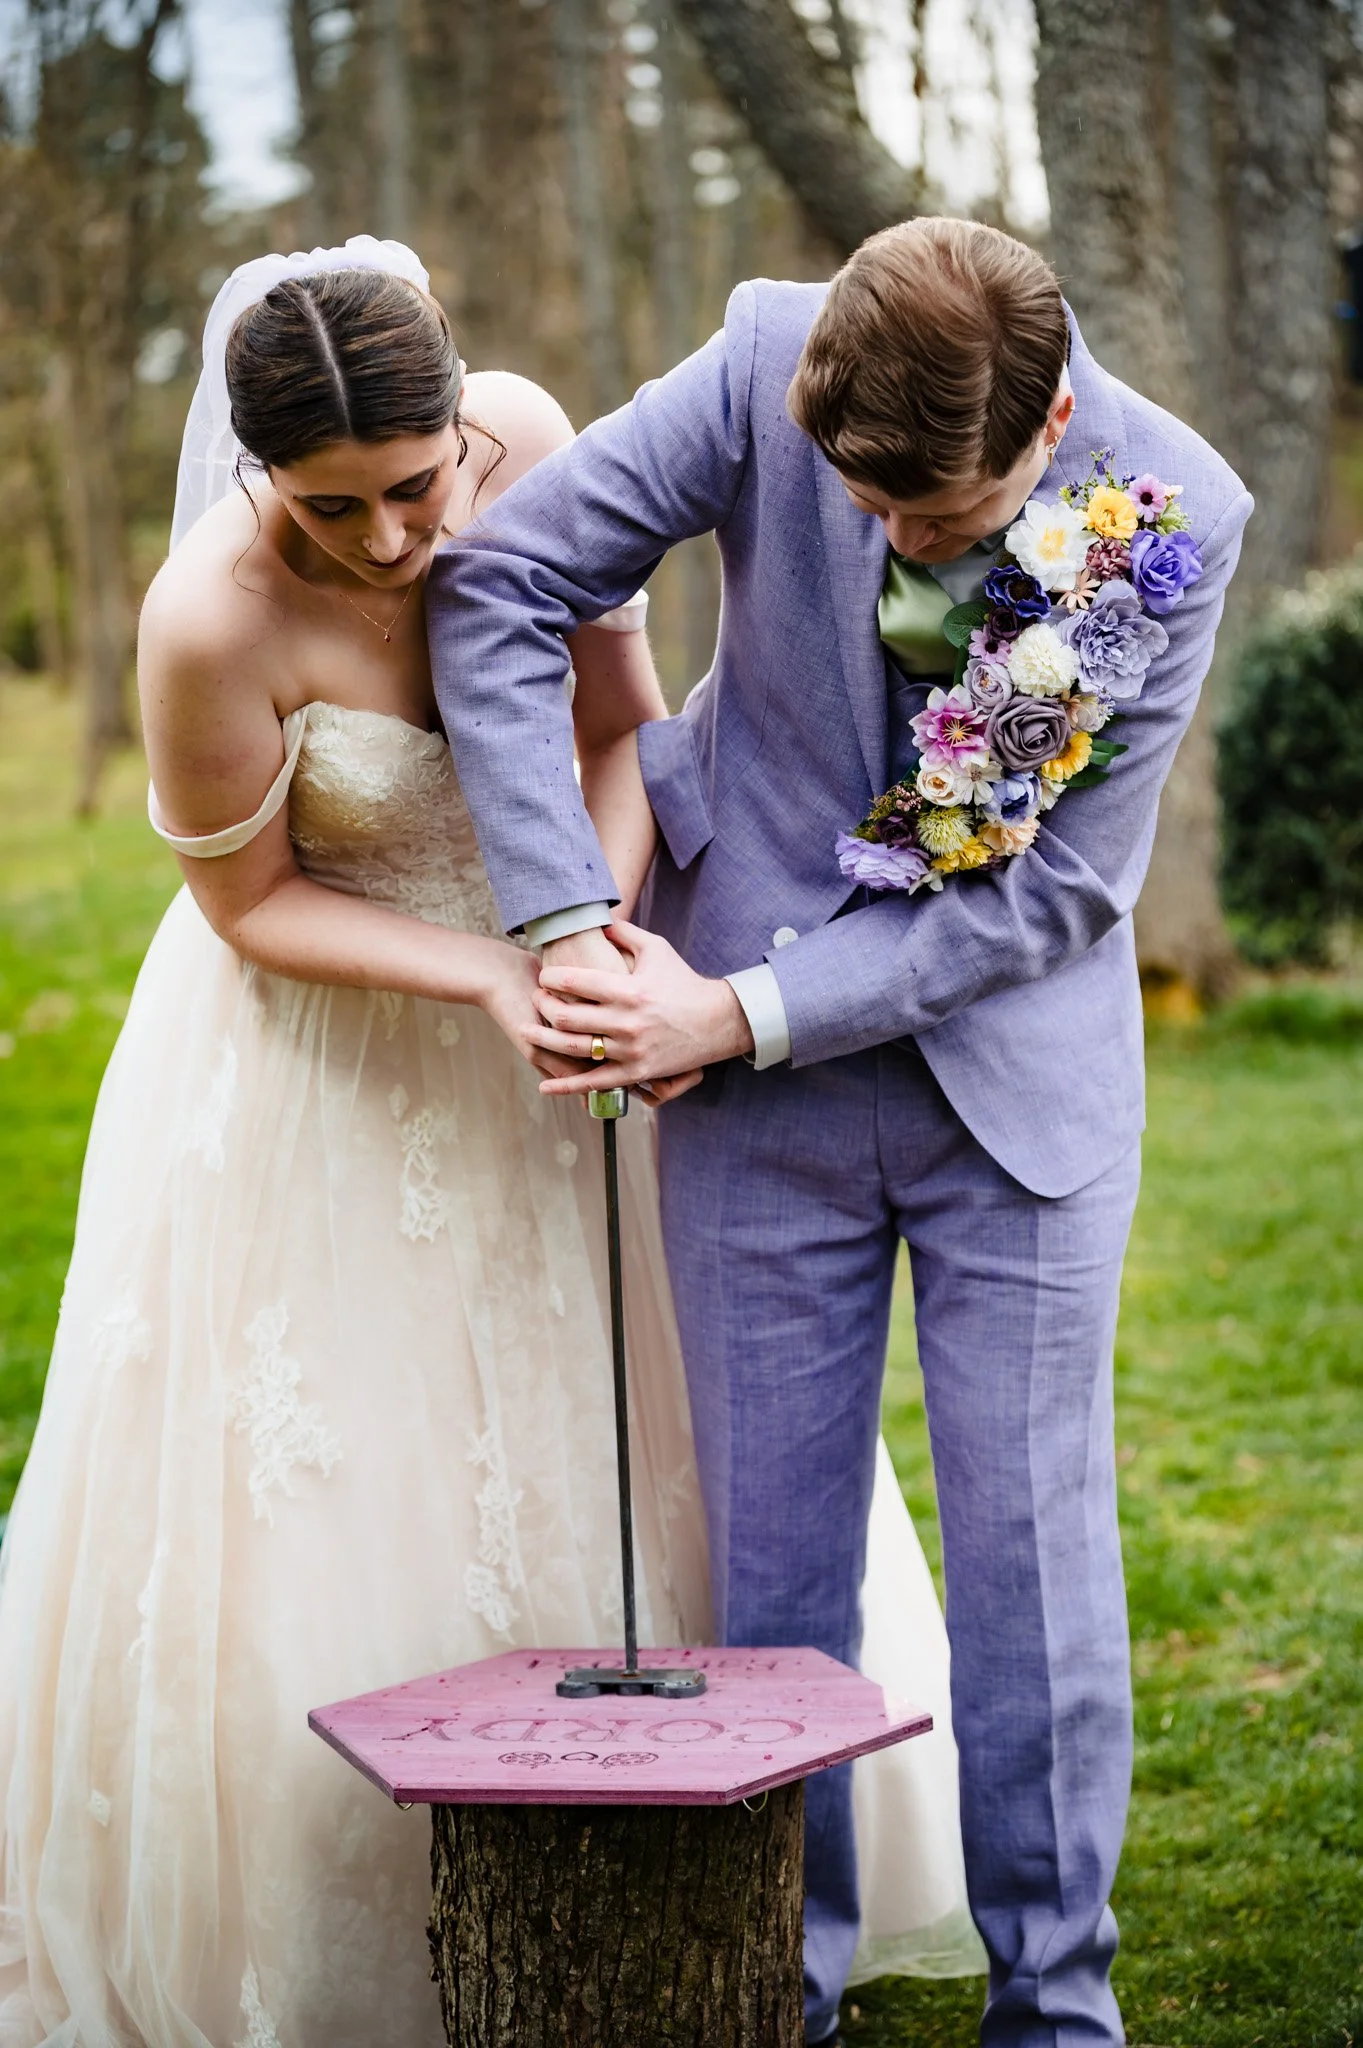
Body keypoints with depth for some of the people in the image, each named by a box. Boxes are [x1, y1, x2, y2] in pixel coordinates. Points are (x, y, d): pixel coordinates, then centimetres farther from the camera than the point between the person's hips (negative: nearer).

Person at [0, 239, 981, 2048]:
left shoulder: (528, 436, -19)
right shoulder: (215, 619, -30)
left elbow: (624, 722, -10)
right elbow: (249, 902, -17)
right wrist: (486, 980, -30)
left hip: (535, 991, 5)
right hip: (321, 1064, -4)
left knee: (627, 1459, 13)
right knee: (310, 1495, 2)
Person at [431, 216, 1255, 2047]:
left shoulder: (1177, 517, -16)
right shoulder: (767, 369, -15)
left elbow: (1059, 887, -14)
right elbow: (499, 587, -9)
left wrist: (744, 1012, -17)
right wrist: (566, 920, -16)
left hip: (1020, 1071, 0)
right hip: (754, 1070, 1)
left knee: (1035, 1552, 4)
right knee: (770, 1555, 6)